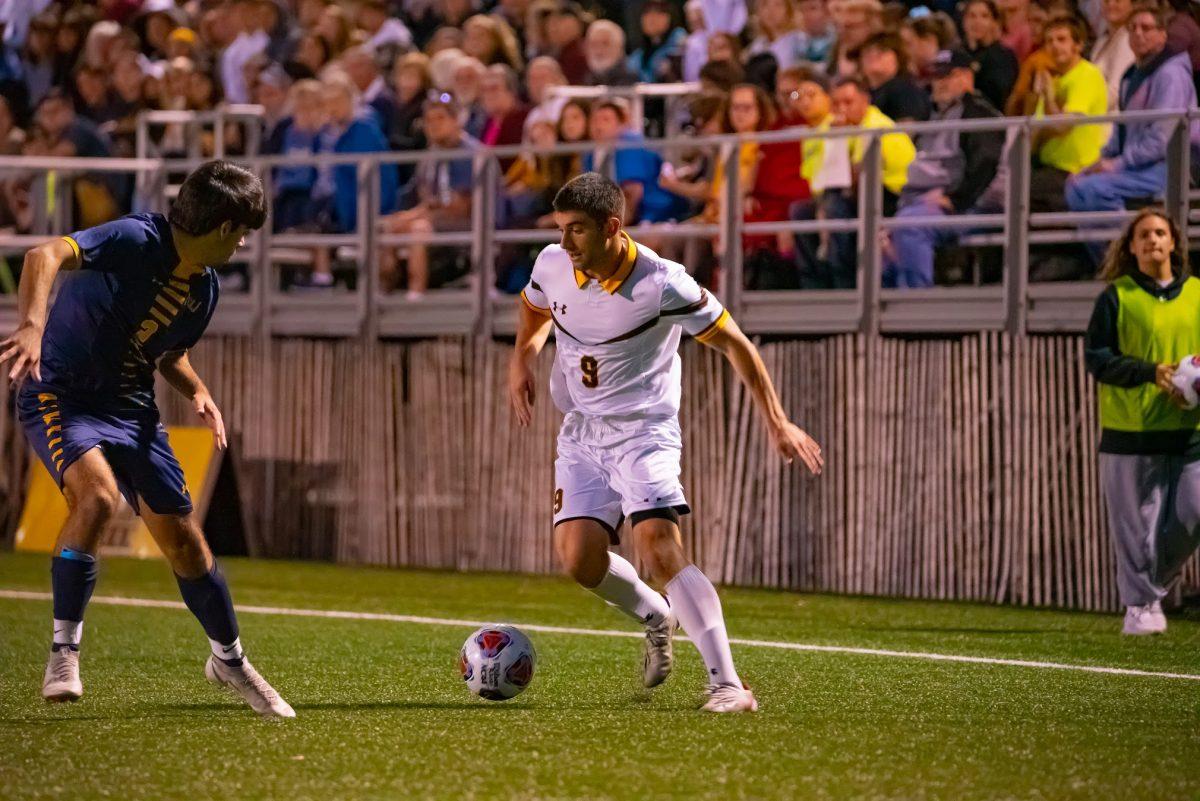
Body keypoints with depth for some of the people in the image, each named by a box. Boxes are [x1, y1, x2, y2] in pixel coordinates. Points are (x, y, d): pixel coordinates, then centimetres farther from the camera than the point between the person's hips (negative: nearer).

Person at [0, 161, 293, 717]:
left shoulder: (204, 289, 5)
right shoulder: (136, 240, -20)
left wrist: (197, 392, 2)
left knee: (183, 538, 7)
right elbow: (44, 256, -35)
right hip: (60, 395, -7)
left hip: (130, 407, 7)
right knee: (98, 495, -33)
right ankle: (64, 652, -20)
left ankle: (229, 660, 30)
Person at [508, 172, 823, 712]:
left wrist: (777, 423, -9)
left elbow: (734, 343, -8)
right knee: (579, 559, -10)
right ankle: (655, 617, 23)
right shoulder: (552, 265, -4)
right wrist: (522, 359, 3)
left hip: (644, 430, -5)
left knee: (659, 550, -23)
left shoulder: (662, 285, -19)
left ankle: (726, 683, -24)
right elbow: (535, 308, 23)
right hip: (581, 432, 5)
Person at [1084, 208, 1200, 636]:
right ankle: (1140, 604, 10)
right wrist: (1151, 372, -16)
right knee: (1136, 523, -2)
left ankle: (1151, 581, 21)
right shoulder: (1117, 297, 1)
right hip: (1131, 430, -3)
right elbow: (1096, 358, -4)